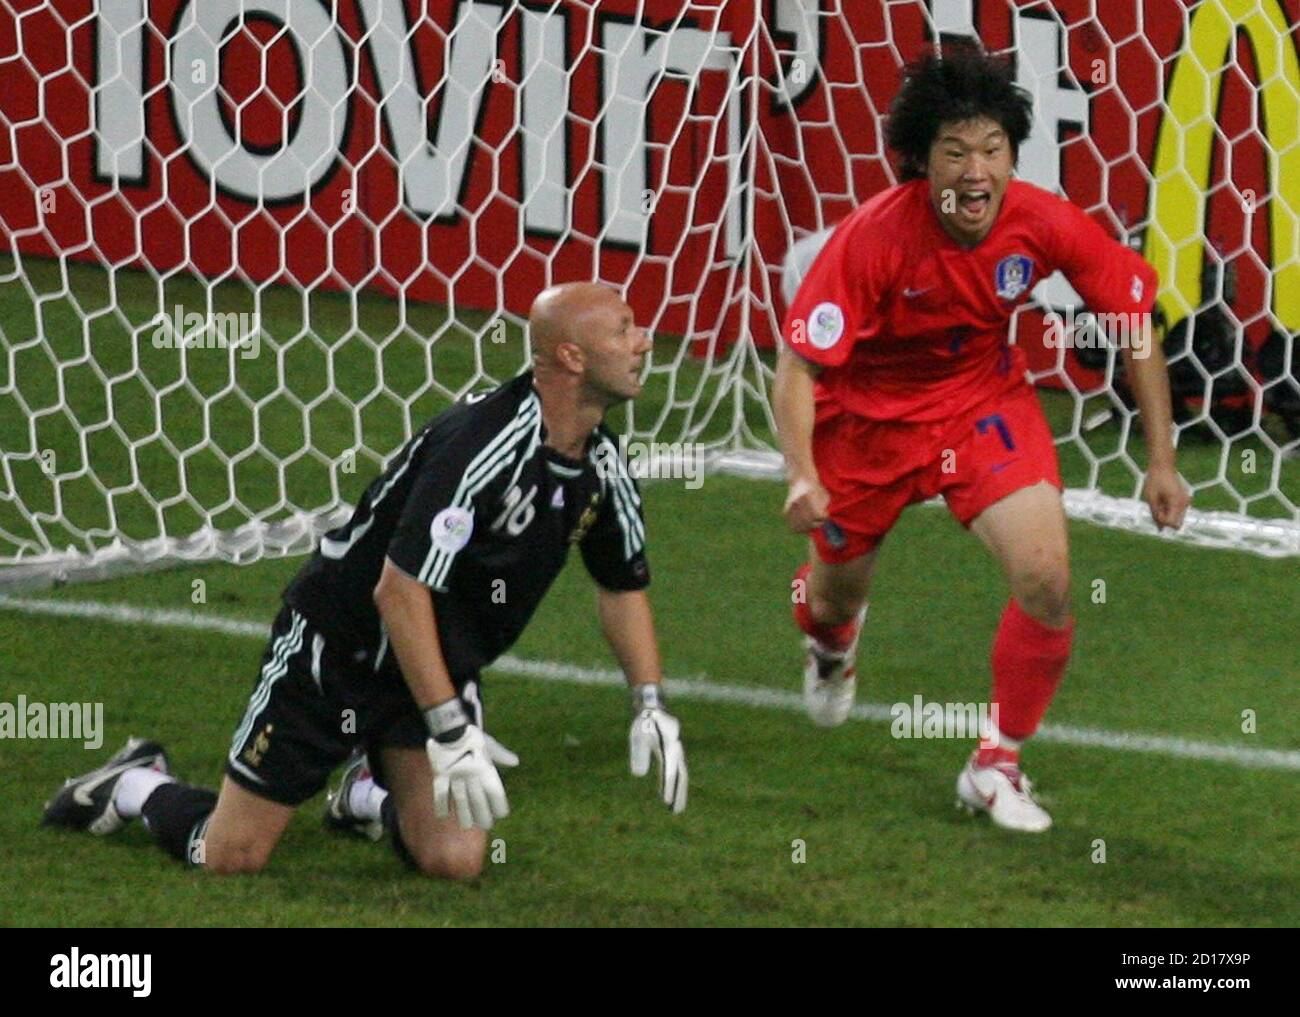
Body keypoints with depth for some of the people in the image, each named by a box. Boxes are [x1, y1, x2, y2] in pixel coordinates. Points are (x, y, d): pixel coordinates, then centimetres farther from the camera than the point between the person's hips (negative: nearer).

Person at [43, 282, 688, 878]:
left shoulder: (599, 463, -5)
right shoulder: (483, 446, -30)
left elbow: (623, 584, 13)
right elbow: (399, 591, -32)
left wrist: (651, 706, 3)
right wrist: (450, 733, -33)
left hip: (442, 664, 7)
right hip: (337, 649, -7)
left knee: (454, 862, -10)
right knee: (231, 857, -3)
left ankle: (373, 798, 24)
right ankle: (135, 785, 30)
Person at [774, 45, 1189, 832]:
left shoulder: (1044, 223, -24)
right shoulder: (873, 238, -32)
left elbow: (1135, 319, -8)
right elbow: (799, 362, -30)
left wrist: (1162, 459, -7)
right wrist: (801, 477, -45)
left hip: (985, 404, 1)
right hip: (870, 414, -1)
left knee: (1046, 581, -18)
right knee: (835, 598, 17)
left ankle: (998, 766, 4)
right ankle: (832, 647, 60)